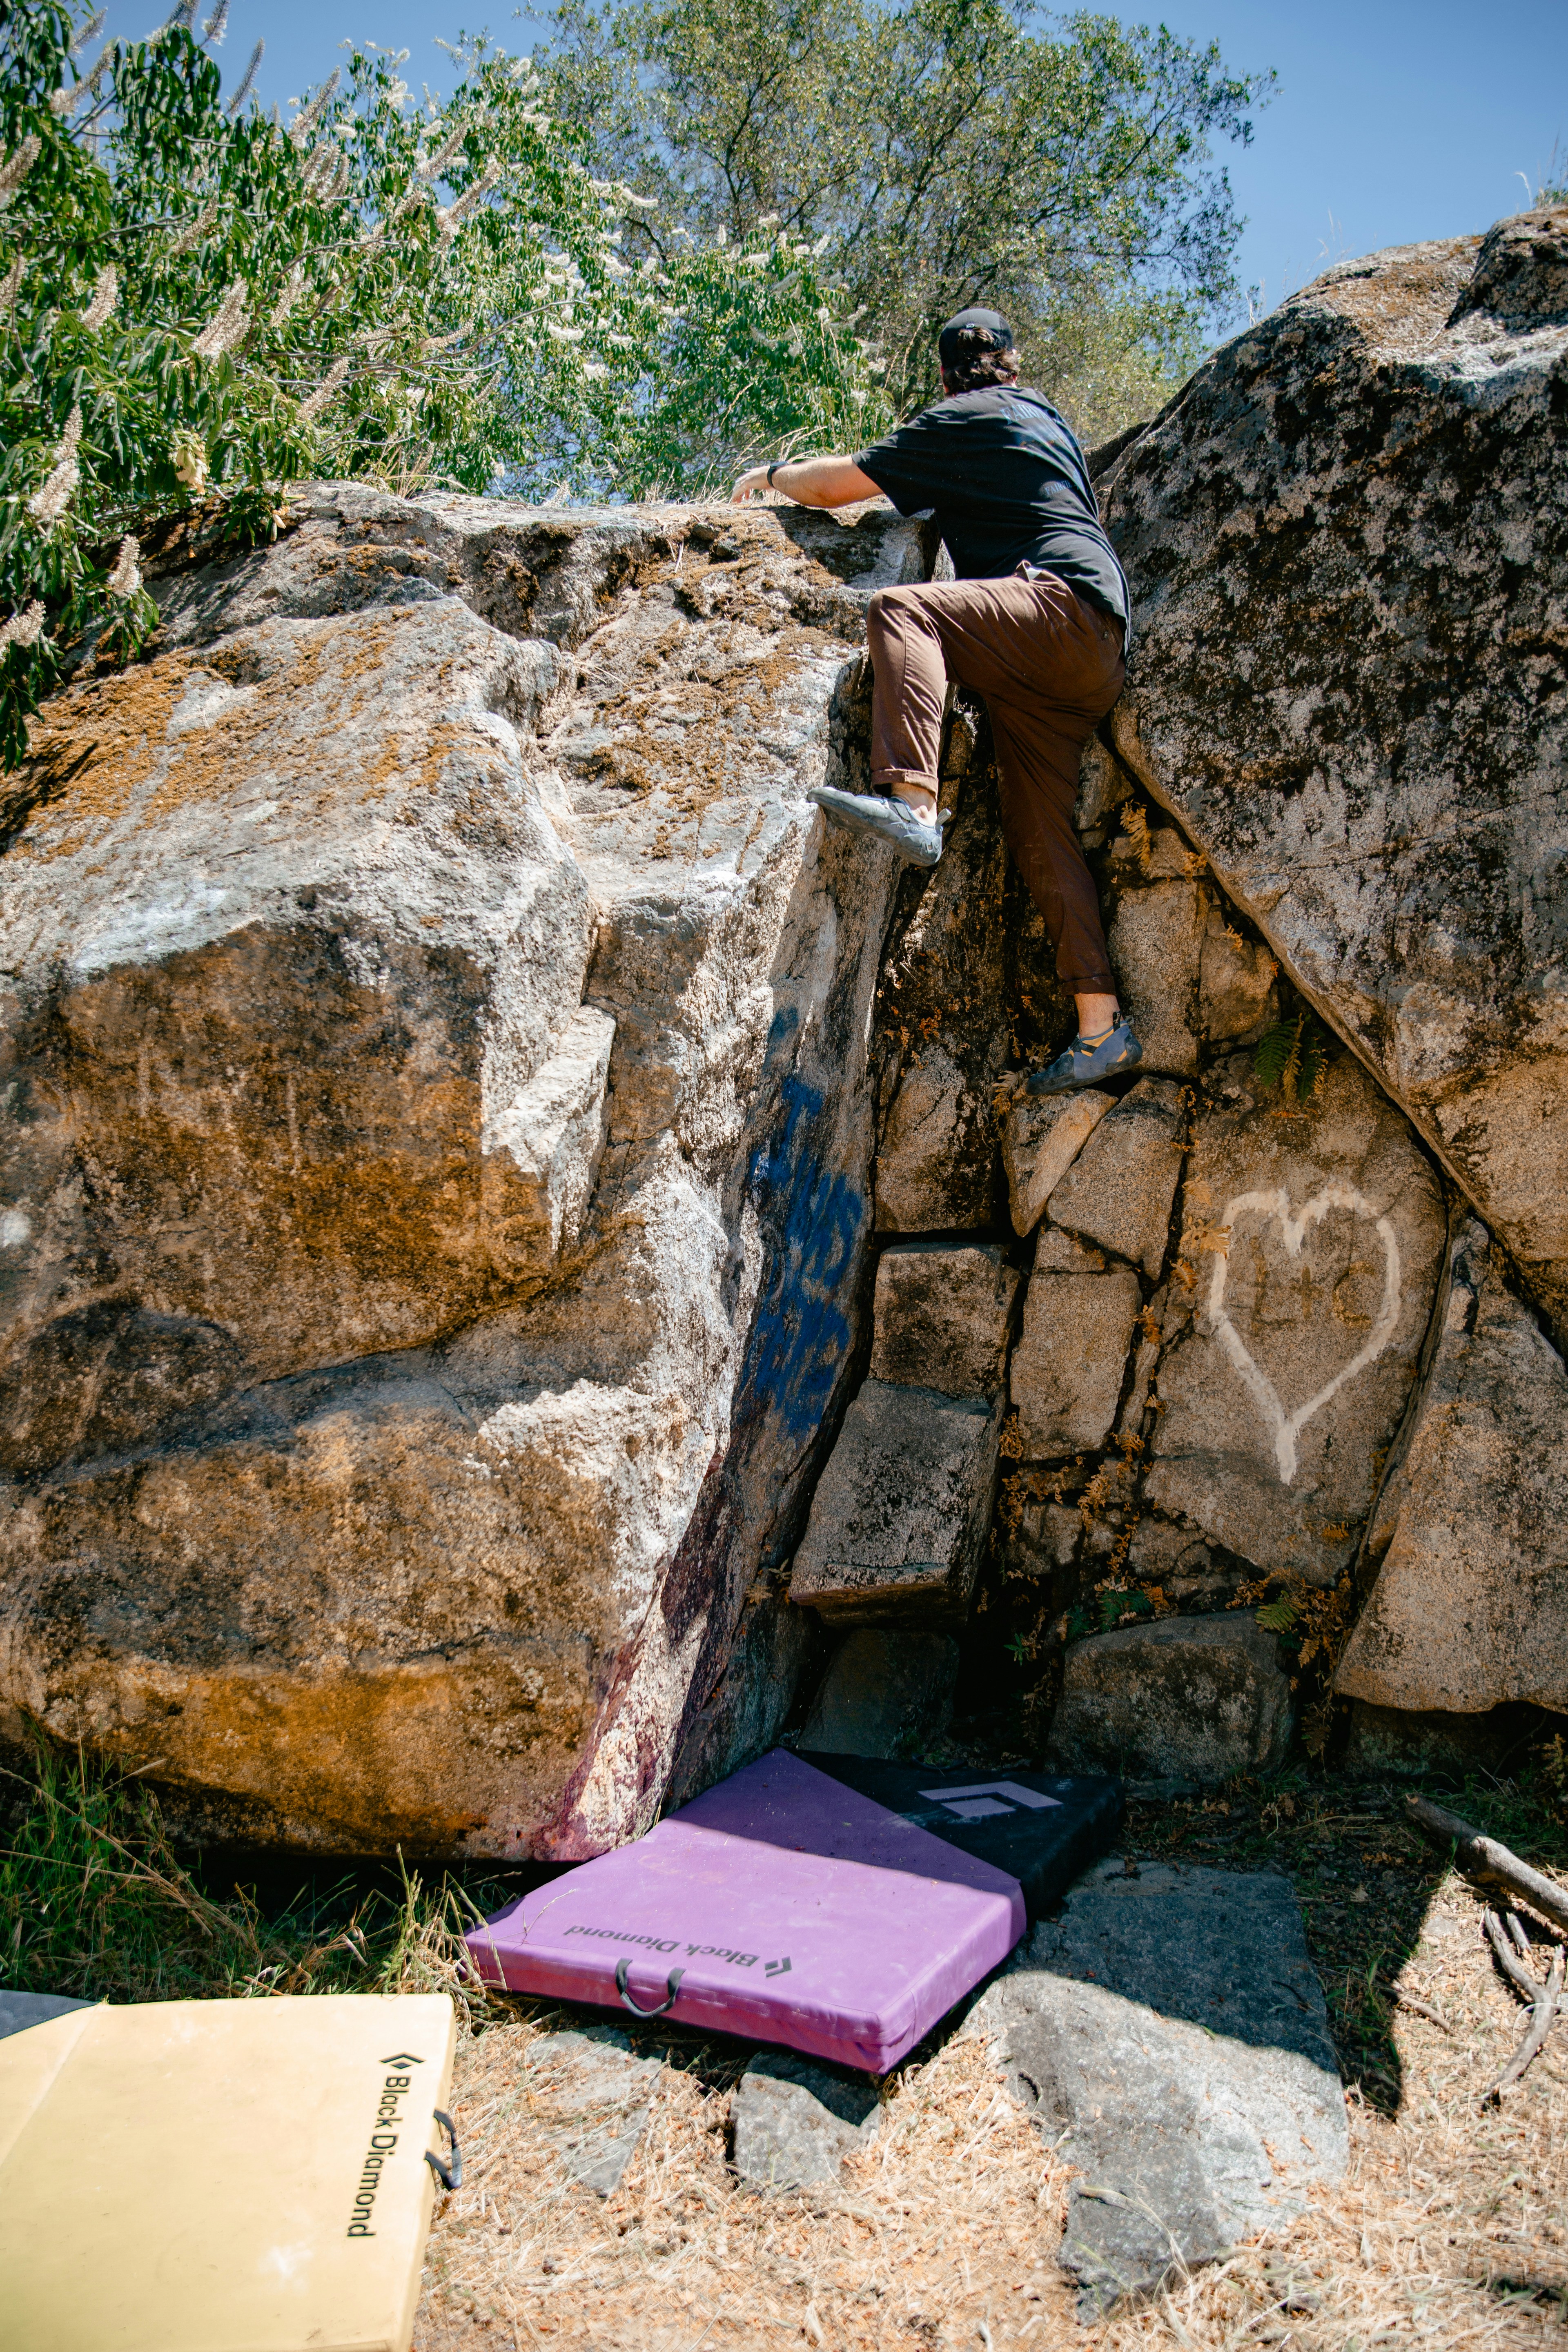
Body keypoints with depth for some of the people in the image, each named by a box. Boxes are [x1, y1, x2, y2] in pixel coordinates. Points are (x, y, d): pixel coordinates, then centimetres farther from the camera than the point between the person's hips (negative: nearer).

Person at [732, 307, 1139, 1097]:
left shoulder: (962, 419, 6)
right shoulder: (1047, 419, 31)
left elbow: (838, 484, 4)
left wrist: (773, 475, 24)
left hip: (1061, 602, -8)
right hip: (1098, 657, 8)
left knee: (901, 609, -23)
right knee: (1041, 832, 3)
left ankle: (912, 802, -45)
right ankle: (1102, 1026, -2)